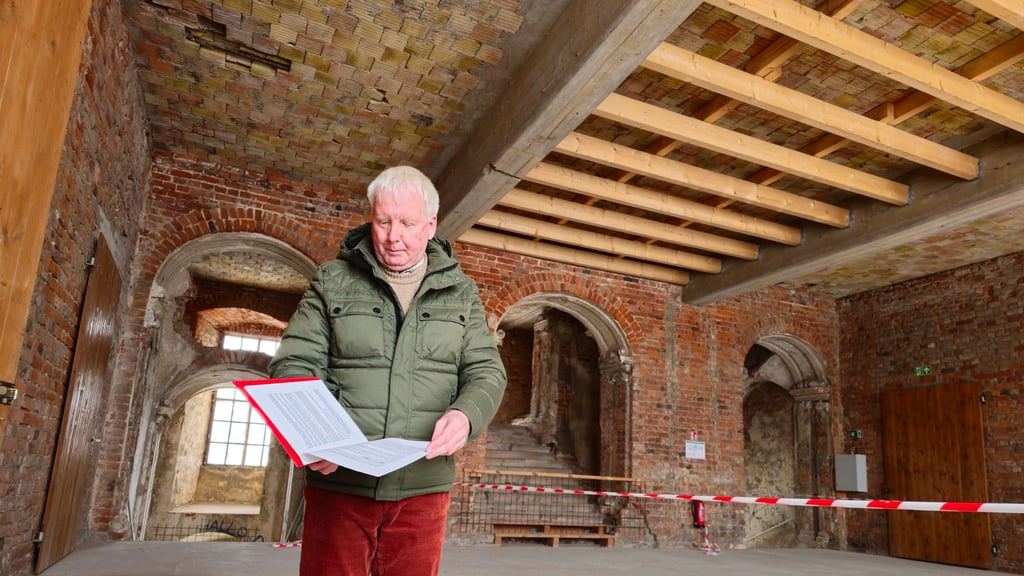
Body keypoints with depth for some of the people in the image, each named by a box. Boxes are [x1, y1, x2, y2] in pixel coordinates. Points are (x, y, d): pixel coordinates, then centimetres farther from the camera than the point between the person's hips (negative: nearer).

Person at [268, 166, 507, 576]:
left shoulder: (460, 292, 7)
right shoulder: (333, 281, 3)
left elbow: (486, 373, 5)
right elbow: (294, 365, 0)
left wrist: (465, 414, -17)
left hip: (422, 488, 2)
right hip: (339, 482, -1)